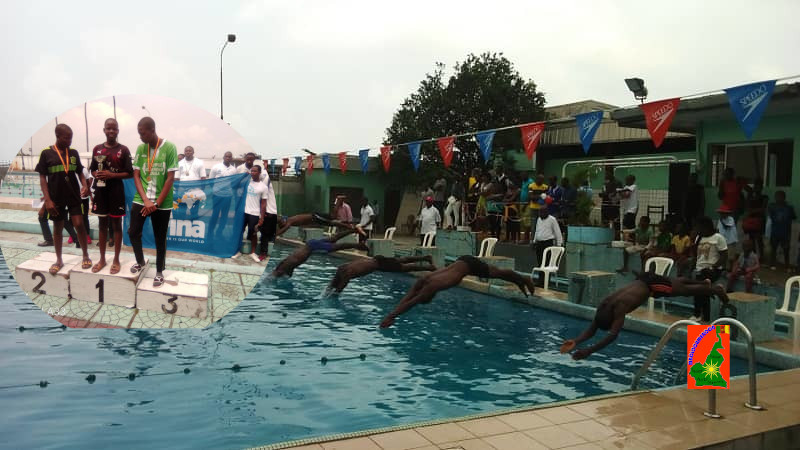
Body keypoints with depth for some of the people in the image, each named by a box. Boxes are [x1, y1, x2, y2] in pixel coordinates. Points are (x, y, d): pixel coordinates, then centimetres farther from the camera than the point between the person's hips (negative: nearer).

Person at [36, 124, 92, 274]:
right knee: (58, 228, 9)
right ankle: (59, 260, 22)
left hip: (74, 196, 1)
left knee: (79, 224, -6)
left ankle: (86, 256, 10)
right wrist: (47, 200, -9)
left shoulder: (73, 152, 4)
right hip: (56, 198, -1)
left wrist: (85, 185, -8)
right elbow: (42, 178, -3)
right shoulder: (46, 153, -4)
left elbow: (80, 172, 12)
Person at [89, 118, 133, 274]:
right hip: (100, 190, 4)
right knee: (102, 225, 11)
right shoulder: (97, 149, 6)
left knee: (116, 225, 4)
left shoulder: (123, 150, -4)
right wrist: (96, 174, -8)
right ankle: (102, 259, 21)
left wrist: (112, 175, -17)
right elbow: (93, 169, 14)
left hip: (116, 191, -3)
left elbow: (129, 173, -5)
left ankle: (116, 260, 13)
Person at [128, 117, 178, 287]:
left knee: (160, 238, 6)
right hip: (141, 200, 3)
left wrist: (156, 204, -12)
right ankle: (140, 261, 28)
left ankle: (159, 272, 21)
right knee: (133, 232, 2)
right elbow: (136, 176, 2)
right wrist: (146, 200, -11)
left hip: (162, 203, -3)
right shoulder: (140, 149, 3)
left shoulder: (169, 148, -10)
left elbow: (170, 178, -11)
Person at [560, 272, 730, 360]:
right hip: (640, 280, 7)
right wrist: (576, 341, -39)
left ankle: (715, 289, 44)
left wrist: (589, 351, -56)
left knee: (685, 290, 17)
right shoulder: (603, 305, -23)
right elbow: (592, 329, -20)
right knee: (677, 282, 32)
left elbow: (613, 334, -50)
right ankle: (705, 283, 60)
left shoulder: (620, 307, -42)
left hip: (652, 283, -7)